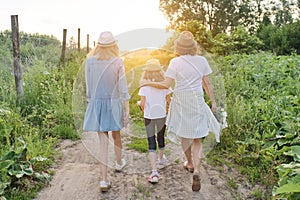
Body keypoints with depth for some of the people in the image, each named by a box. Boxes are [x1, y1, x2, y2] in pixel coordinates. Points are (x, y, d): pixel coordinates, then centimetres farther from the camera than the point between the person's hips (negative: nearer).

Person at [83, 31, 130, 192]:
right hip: (114, 103, -1)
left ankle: (104, 180, 3)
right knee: (116, 135, 22)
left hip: (97, 104, 1)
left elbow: (88, 85, 2)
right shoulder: (118, 62, -10)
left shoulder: (90, 61, -5)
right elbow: (123, 88, -9)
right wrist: (127, 110, -4)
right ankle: (119, 163, 47)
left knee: (103, 142, 5)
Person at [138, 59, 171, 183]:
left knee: (151, 143, 1)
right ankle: (161, 158, 50)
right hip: (162, 115, 2)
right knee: (161, 138, 24)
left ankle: (154, 172, -7)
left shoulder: (144, 85, -10)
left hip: (149, 116, -2)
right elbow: (168, 100, -2)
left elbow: (142, 103, -12)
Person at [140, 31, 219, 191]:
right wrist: (213, 101, 12)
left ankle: (190, 163, 37)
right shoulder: (201, 61, 0)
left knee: (184, 134, 19)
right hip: (197, 101, 1)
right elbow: (207, 84, 3)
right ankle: (196, 170, -9)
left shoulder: (175, 62, -9)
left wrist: (148, 83, 3)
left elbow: (166, 84, -10)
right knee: (197, 138, 7)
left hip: (181, 101, -1)